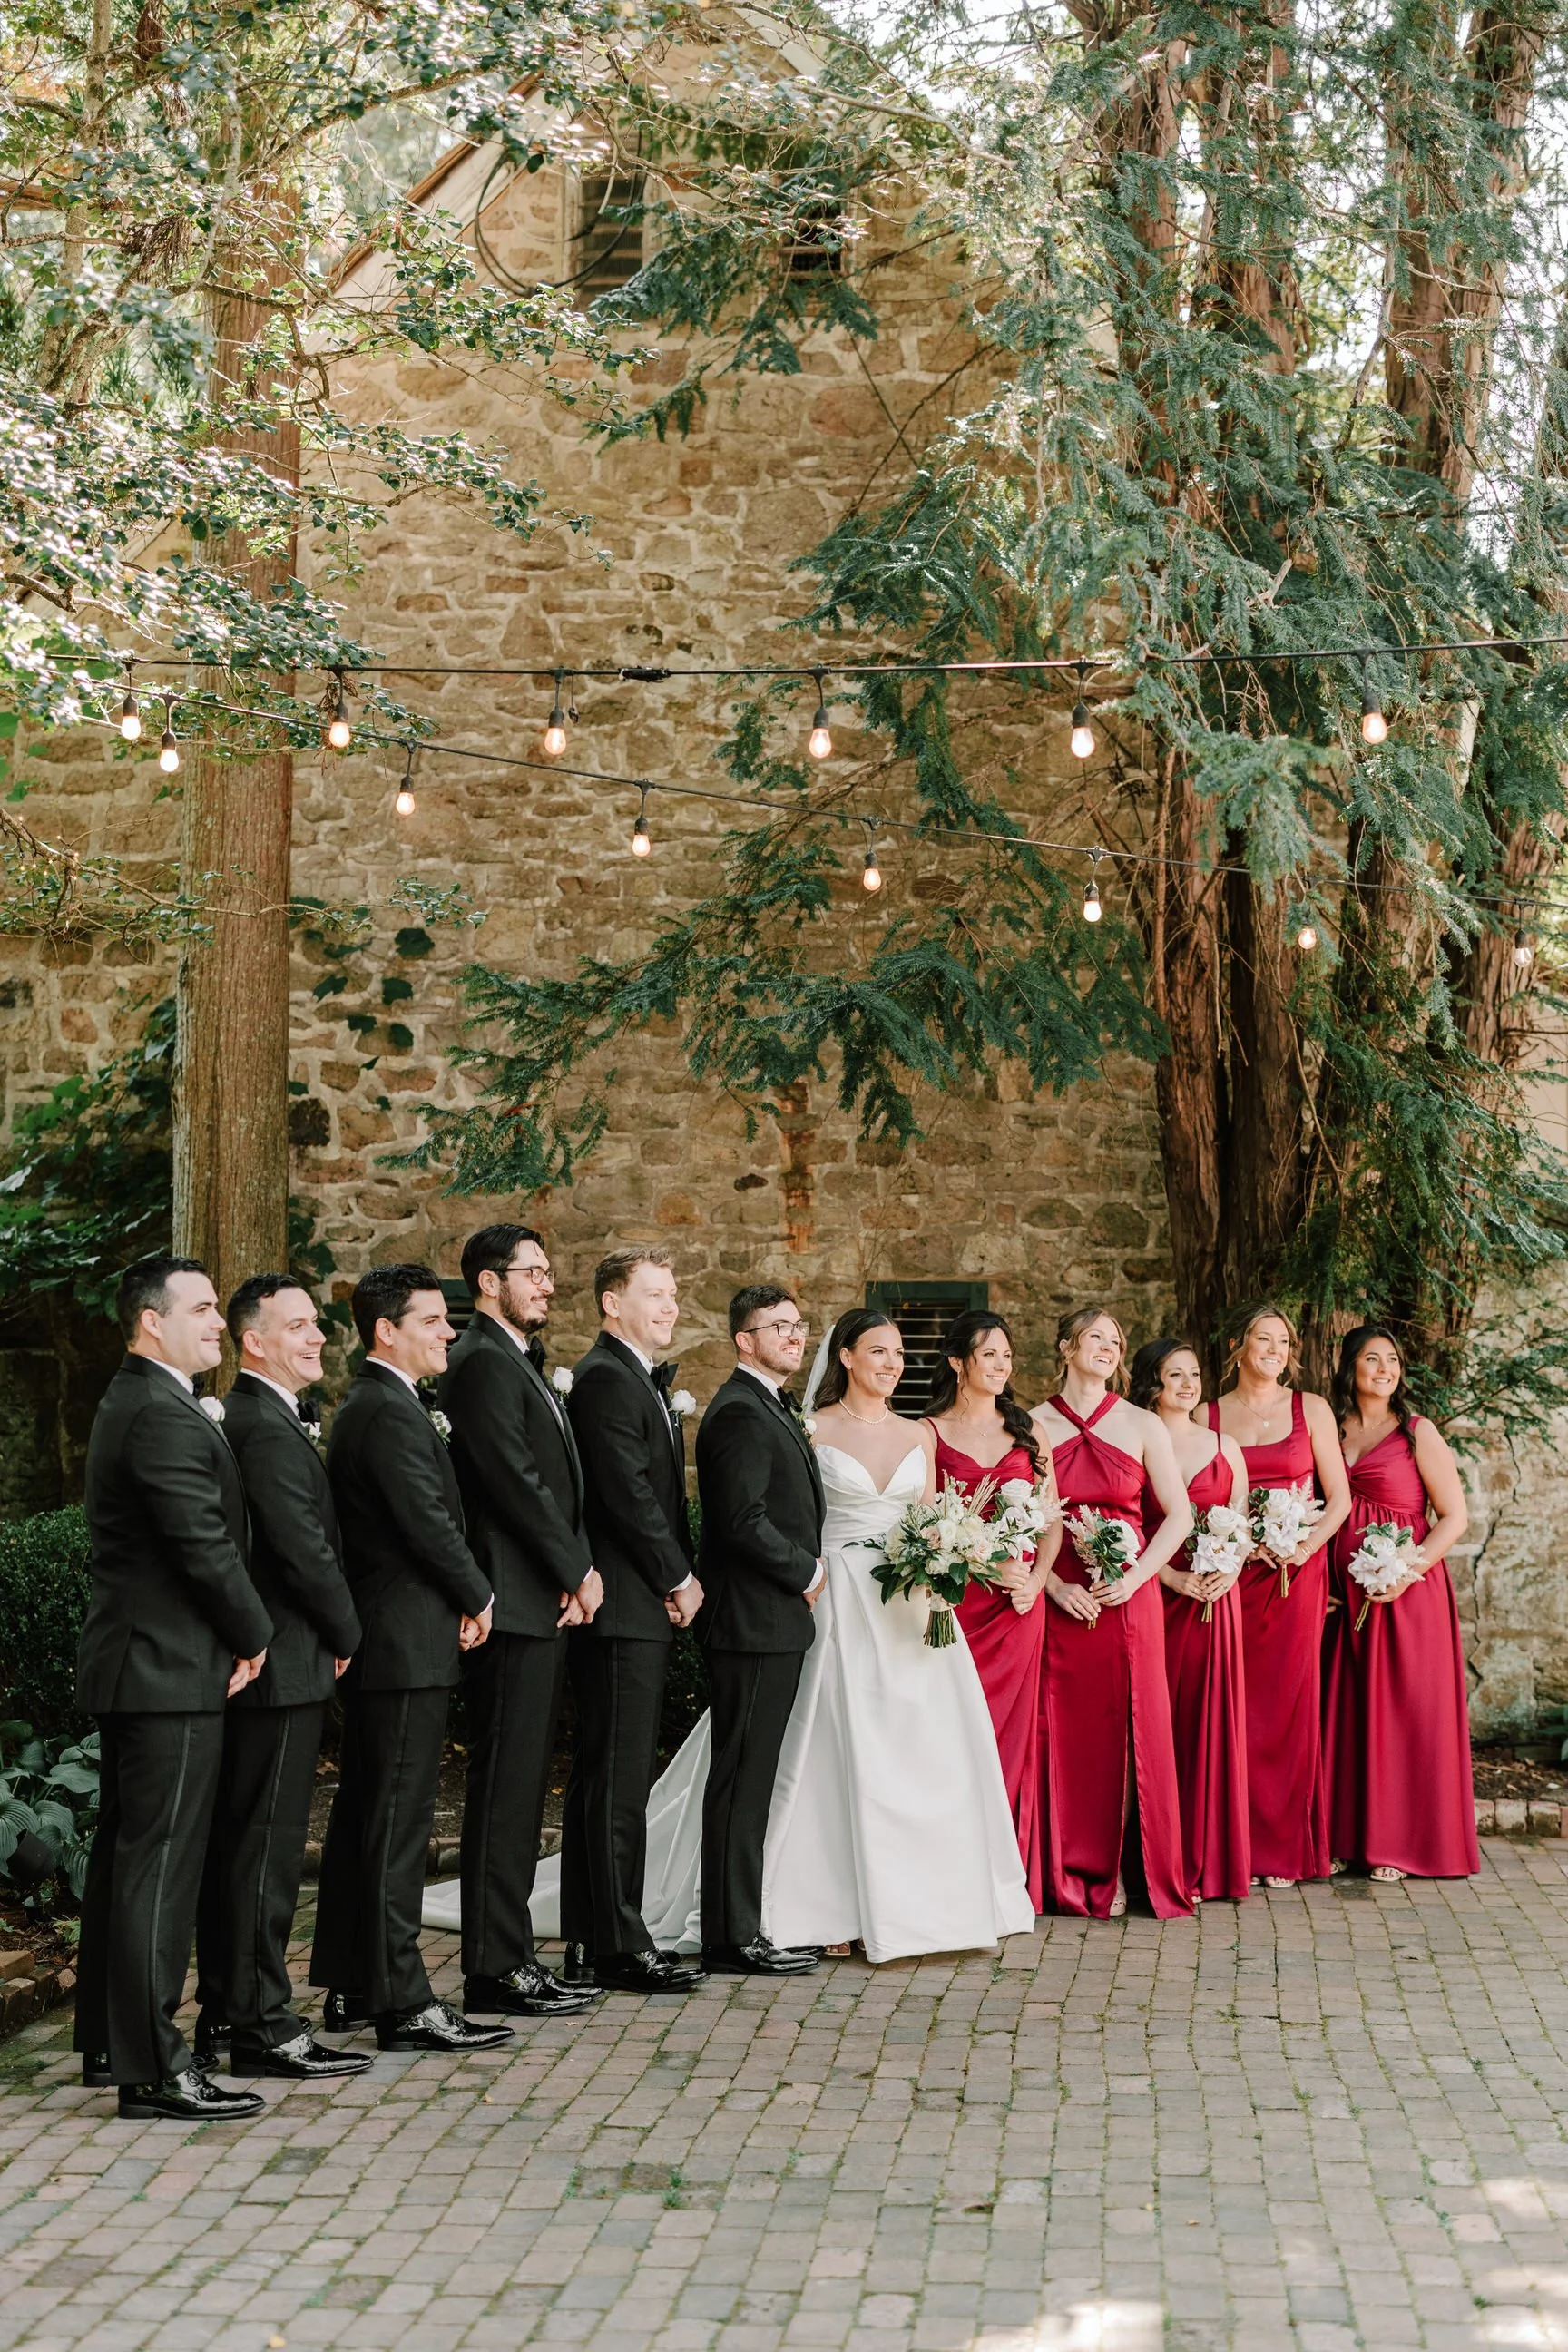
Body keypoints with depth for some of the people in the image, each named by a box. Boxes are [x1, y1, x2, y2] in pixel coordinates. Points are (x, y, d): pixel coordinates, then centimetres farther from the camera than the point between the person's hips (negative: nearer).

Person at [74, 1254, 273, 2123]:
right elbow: (206, 1547, -21)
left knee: (123, 1853, 16)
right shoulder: (163, 1416, -18)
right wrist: (253, 1637, -7)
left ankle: (108, 2040, 25)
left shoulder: (132, 1403, 16)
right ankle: (151, 2067, -4)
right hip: (170, 1669, -11)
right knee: (158, 1863, -7)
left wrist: (235, 1635, 14)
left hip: (132, 1661, 11)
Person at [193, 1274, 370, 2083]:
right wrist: (344, 1634, -6)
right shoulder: (269, 1428, -17)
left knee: (234, 1841, 13)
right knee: (266, 1842, -5)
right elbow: (306, 1550, -20)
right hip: (284, 1665, -10)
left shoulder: (248, 1418, 15)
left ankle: (224, 2014, 21)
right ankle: (261, 2024, 0)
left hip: (248, 1660, 10)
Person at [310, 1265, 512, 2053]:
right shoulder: (391, 1411, -16)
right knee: (398, 1819, -8)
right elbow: (428, 1522, -19)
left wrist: (459, 1597, 10)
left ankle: (349, 1987, 21)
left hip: (375, 1641, 11)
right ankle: (401, 2003, -5)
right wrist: (477, 1597, -5)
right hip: (409, 1641, -11)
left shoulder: (365, 1405, 17)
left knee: (363, 1811, 14)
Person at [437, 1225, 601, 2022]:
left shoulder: (522, 1364, 20)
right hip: (512, 1604, -10)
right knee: (504, 1788, -6)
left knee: (522, 1788, 12)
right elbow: (516, 1480, -18)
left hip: (543, 1605, 10)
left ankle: (510, 1956, 19)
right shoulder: (482, 1362, -12)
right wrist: (577, 1573, -10)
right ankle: (495, 1970, -2)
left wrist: (581, 1570, 2)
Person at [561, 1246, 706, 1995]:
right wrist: (680, 1580, -11)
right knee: (618, 1779, -6)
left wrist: (677, 1580, 8)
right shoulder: (607, 1378, -12)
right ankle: (619, 1946, -2)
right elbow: (628, 1492, -19)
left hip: (643, 1607, 10)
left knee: (605, 1778, 13)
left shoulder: (641, 1380, 20)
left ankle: (591, 1938, 18)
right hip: (624, 1606, -10)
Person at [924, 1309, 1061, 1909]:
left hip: (1018, 1605, 3)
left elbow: (1053, 1516, 10)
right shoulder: (930, 1433, 1)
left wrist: (1035, 1580, -5)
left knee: (1011, 1733, 4)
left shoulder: (1028, 1431, 11)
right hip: (954, 1600, -3)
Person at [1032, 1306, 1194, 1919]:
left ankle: (1117, 1870, 9)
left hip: (1128, 1596, 1)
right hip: (1060, 1598, 0)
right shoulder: (1035, 1425, 4)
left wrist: (1134, 1579, -6)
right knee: (1066, 1732, 1)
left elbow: (1178, 1515, 5)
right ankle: (1076, 1871, 11)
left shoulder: (1142, 1426, 6)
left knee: (1132, 1730, -1)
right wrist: (1055, 1585, -9)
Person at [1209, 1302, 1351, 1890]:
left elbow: (1339, 1498, 5)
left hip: (1298, 1572, 0)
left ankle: (1287, 1847, 6)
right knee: (1236, 1705, -2)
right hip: (1232, 1572, 0)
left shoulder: (1311, 1410, 6)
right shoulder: (1207, 1416, 7)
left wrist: (1305, 1547, -11)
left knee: (1289, 1700, -2)